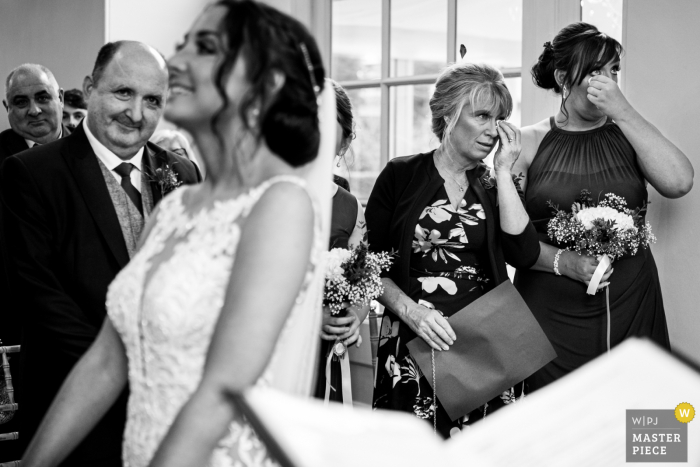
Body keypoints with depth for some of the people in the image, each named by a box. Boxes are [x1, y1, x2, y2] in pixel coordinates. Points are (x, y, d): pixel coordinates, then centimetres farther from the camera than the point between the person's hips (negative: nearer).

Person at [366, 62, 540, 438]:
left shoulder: (494, 185, 11)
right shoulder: (401, 175, 1)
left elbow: (524, 255, -6)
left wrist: (503, 171, -4)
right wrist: (411, 310, -15)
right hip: (413, 344, -2)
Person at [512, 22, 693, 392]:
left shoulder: (628, 135, 6)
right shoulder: (529, 143, 1)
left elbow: (679, 183, -12)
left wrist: (622, 112, -11)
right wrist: (564, 262, -18)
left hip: (629, 308, 2)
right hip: (550, 313, -1)